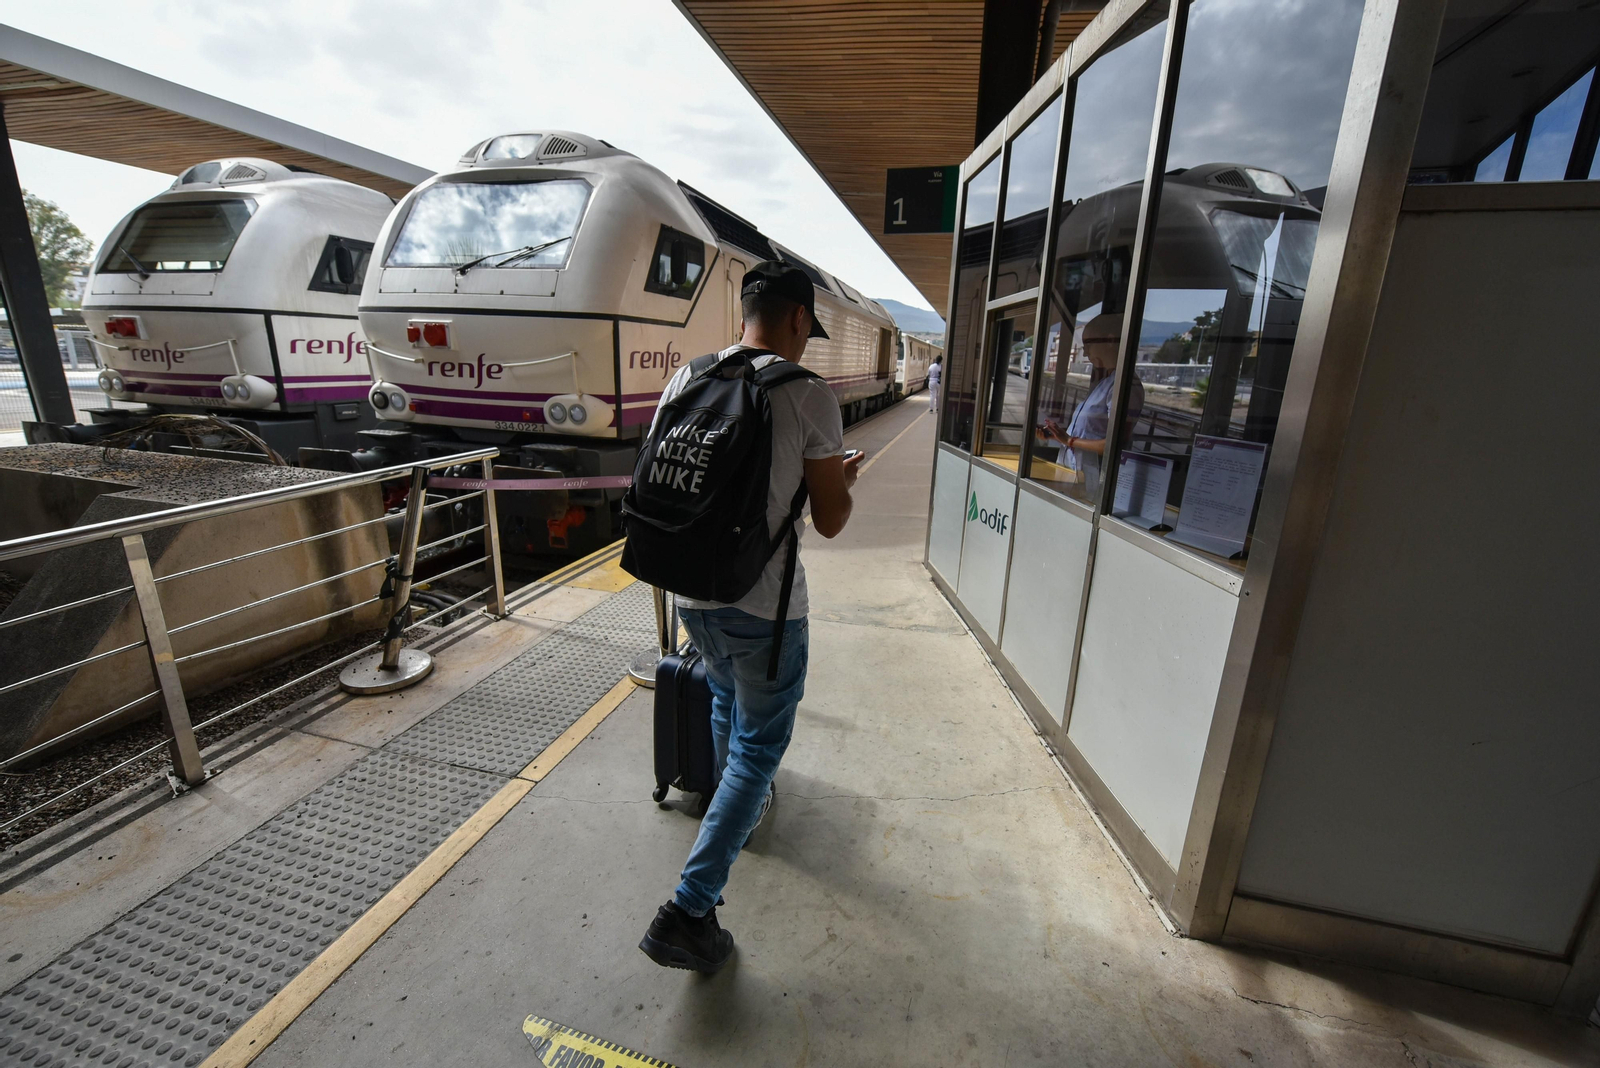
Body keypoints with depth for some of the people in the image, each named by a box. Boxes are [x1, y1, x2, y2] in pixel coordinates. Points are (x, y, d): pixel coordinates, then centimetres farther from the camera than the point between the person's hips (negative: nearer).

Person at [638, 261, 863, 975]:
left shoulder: (686, 379, 2)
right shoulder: (809, 397, -13)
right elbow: (829, 522, -9)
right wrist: (843, 476, 12)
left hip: (689, 593, 7)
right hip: (762, 607, -6)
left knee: (727, 702, 31)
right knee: (758, 747, 12)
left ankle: (745, 806, 56)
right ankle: (689, 910, 15)